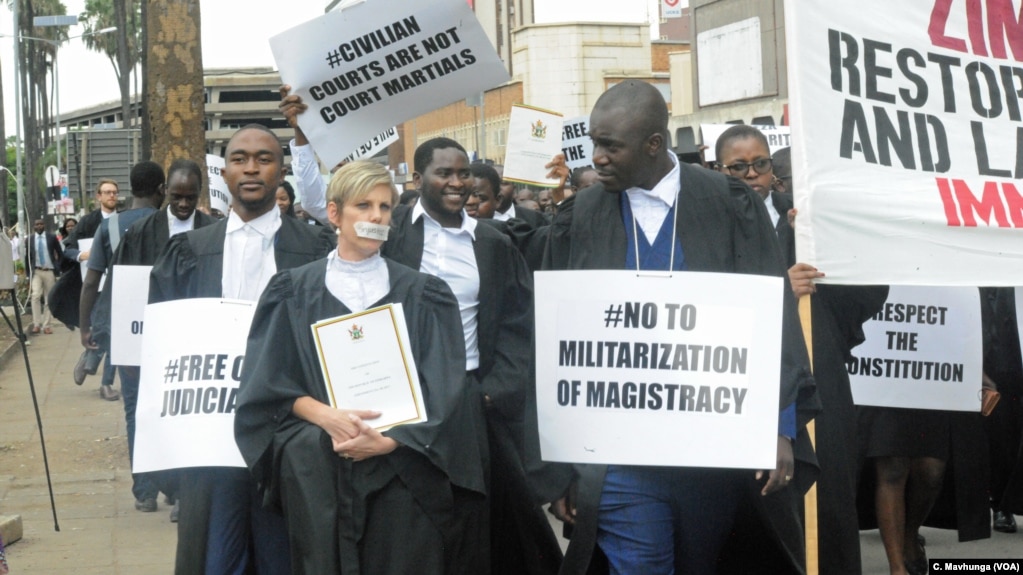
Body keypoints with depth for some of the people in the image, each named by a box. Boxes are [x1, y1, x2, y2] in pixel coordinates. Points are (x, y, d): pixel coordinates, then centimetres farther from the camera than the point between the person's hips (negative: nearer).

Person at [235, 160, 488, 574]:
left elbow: (442, 389, -1)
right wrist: (326, 417, -16)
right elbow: (268, 381, 1)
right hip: (316, 471, 0)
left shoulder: (424, 295, 8)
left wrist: (390, 440, -16)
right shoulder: (292, 292, 7)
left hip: (403, 471, 0)